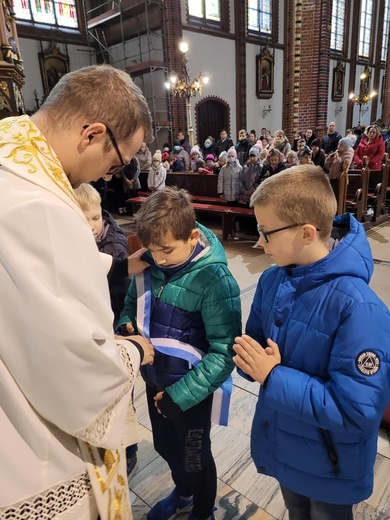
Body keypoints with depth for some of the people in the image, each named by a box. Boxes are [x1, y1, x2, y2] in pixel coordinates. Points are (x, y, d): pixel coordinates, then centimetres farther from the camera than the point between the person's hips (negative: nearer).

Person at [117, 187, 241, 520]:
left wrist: (180, 394, -22)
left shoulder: (214, 280, -27)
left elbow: (224, 353, -24)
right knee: (165, 446, 29)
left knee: (195, 456, 20)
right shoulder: (150, 264, -11)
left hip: (189, 389, -6)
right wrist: (126, 328, -14)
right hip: (154, 378, 6)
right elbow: (133, 303, 7)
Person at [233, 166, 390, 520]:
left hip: (329, 467, -5)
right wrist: (250, 357, -19)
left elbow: (356, 411, -30)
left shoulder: (358, 308, -32)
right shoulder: (271, 281, -10)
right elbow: (257, 338, 4)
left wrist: (274, 376, -29)